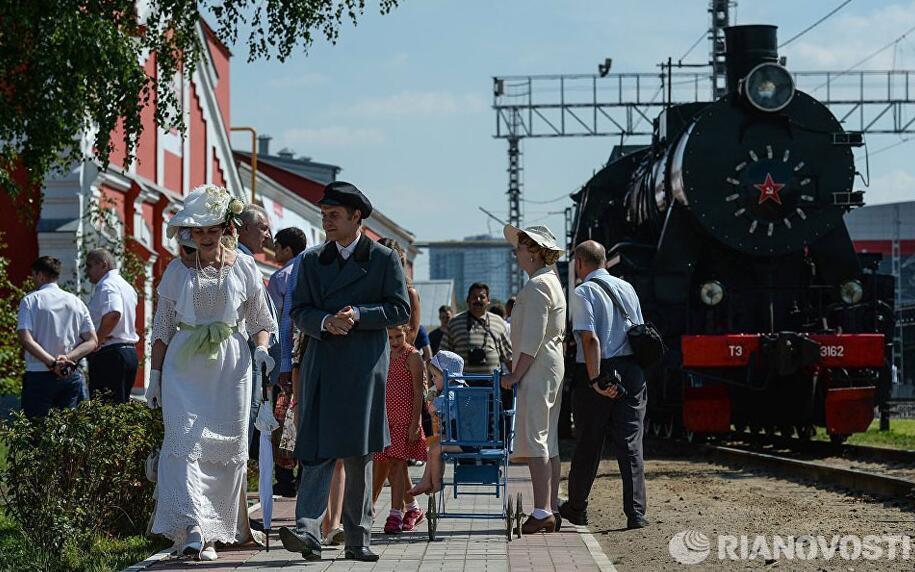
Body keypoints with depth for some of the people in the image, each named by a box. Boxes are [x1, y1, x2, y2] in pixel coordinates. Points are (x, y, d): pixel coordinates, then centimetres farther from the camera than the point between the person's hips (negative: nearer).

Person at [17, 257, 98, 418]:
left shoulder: (30, 300, 0)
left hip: (39, 375, -4)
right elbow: (92, 341, 4)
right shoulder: (76, 302, 11)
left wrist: (52, 362, -16)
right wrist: (68, 358, -7)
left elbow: (26, 340, -13)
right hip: (72, 375, 4)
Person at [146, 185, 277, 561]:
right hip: (185, 365, -1)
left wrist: (261, 348, -9)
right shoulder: (178, 270, 6)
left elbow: (261, 321, 11)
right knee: (185, 440, -15)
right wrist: (156, 375, 5)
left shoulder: (244, 267, 5)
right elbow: (162, 327, 10)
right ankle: (192, 528, -21)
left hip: (230, 366, 1)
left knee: (228, 446, 2)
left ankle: (218, 528, 15)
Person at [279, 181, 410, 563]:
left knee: (359, 454, 3)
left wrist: (358, 315, -14)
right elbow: (299, 311, 9)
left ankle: (358, 539, 9)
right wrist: (325, 322, -13)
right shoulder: (312, 261, 14)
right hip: (321, 365, 2)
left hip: (364, 365, -2)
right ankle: (307, 531, -17)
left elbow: (400, 309, 1)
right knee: (318, 449, -9)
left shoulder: (384, 259, 5)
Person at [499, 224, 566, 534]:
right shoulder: (552, 282, 18)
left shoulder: (537, 286, -14)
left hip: (537, 370, -11)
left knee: (534, 440, -11)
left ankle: (542, 512, -14)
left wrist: (516, 374, -17)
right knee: (548, 442, 11)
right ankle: (551, 510, 13)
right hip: (552, 369, 11)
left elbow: (532, 339, -20)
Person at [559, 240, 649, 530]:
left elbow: (591, 339, -17)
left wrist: (595, 381, -19)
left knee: (588, 442, 9)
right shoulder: (627, 288, 11)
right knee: (630, 443, 3)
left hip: (597, 371, -4)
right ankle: (636, 512, -3)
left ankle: (576, 508, 25)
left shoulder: (583, 293, -8)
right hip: (631, 370, 4)